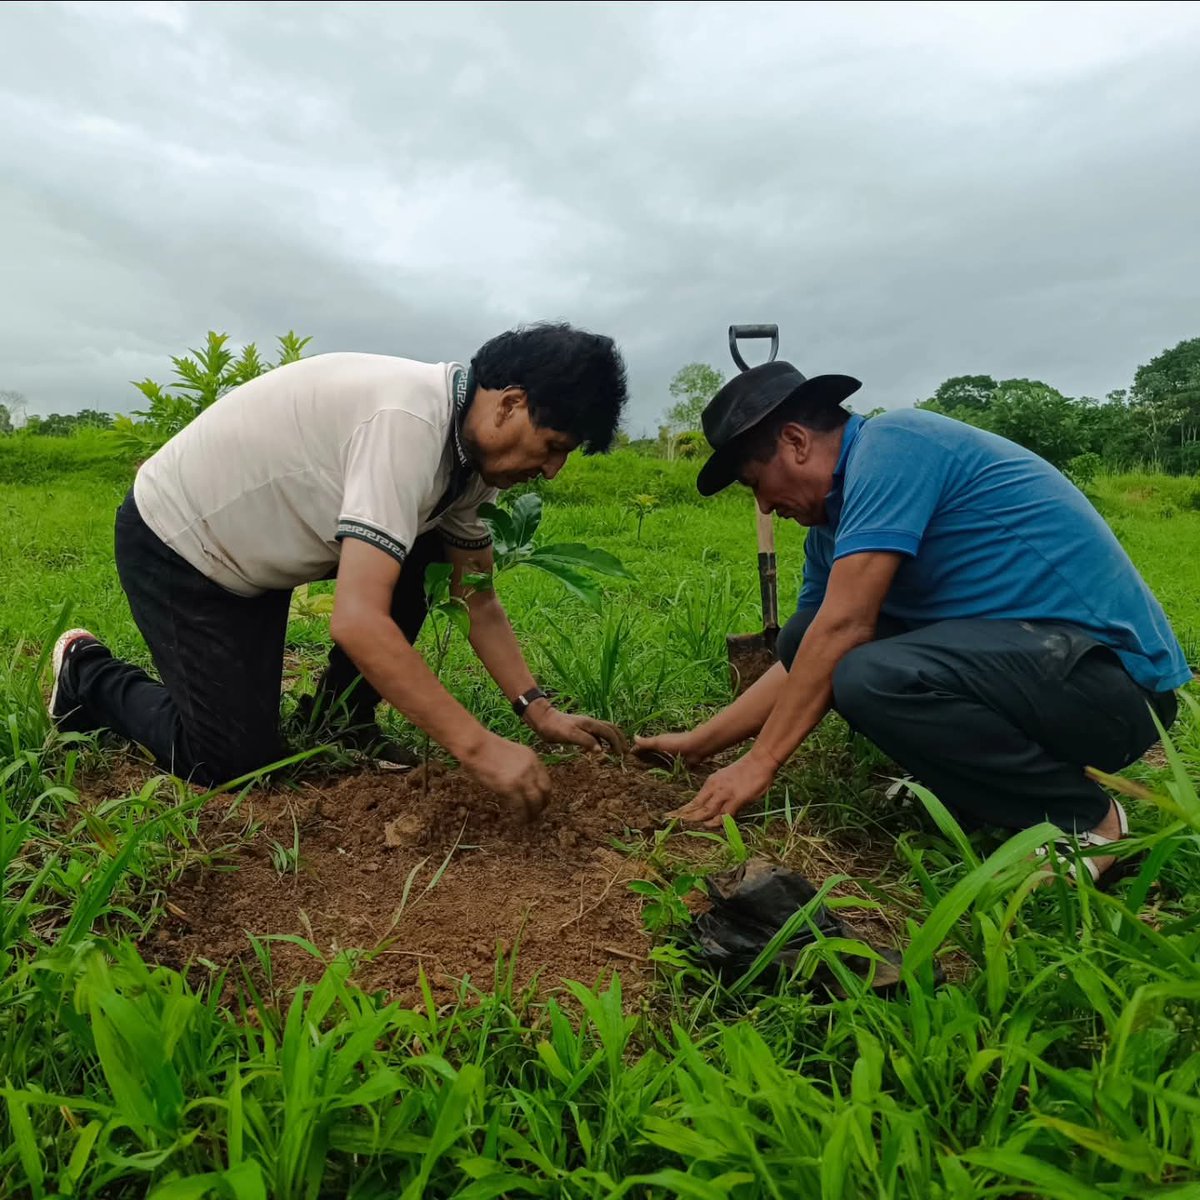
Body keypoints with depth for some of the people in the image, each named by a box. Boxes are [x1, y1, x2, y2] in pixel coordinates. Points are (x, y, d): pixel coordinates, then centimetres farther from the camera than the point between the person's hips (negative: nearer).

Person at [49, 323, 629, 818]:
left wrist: (538, 709, -8)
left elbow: (478, 601, 0)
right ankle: (87, 675, 18)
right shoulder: (409, 422, -35)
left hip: (258, 539, 8)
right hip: (174, 540, -8)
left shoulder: (469, 447, -6)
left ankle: (340, 725, 9)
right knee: (238, 763, -6)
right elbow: (358, 621, -40)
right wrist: (477, 746, -37)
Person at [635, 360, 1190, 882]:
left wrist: (760, 763, -17)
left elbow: (845, 624, -23)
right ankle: (973, 785, 9)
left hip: (1111, 668, -9)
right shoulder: (834, 522, 11)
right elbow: (800, 661, 16)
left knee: (872, 678, -33)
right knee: (807, 645, 5)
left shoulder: (891, 443, -15)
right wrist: (700, 742, 16)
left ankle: (1082, 817, -8)